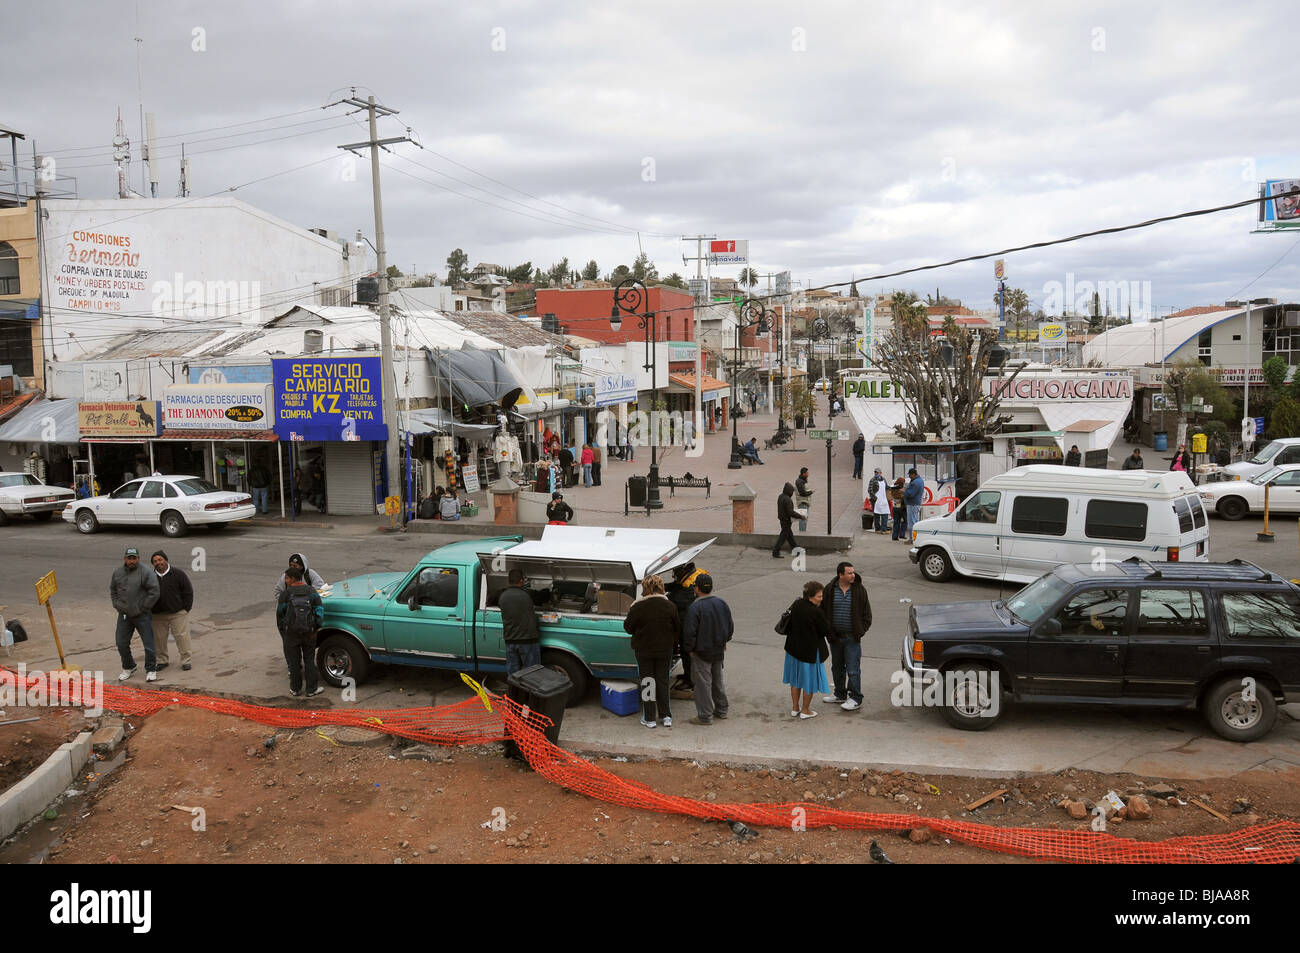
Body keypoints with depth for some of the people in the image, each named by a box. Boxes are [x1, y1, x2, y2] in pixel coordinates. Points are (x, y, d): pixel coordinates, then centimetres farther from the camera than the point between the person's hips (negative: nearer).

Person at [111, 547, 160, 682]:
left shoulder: (146, 573, -11)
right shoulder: (117, 573, 6)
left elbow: (154, 592, -12)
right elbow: (112, 590, 20)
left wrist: (143, 608, -9)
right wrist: (117, 605, 8)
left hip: (142, 615, -5)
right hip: (124, 615, 5)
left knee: (149, 644, -3)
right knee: (121, 643, 9)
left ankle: (151, 670, 11)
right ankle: (128, 668, 29)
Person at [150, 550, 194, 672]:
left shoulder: (178, 573, -6)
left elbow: (188, 591, -2)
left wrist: (186, 609, -6)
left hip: (178, 613, -3)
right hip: (158, 615, 3)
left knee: (181, 636, -3)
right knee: (159, 638, 9)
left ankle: (186, 661, 6)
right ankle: (162, 661, 23)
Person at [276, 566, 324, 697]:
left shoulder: (285, 594, -9)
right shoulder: (311, 592, -3)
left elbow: (280, 614, -5)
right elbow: (320, 612, -5)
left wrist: (282, 629, 9)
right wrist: (316, 628, 6)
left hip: (291, 633, -1)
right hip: (309, 632, 1)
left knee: (294, 661, 12)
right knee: (309, 659, 12)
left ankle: (295, 689, 19)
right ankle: (311, 689, 15)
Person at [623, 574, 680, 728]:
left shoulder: (638, 607, -16)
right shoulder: (670, 606, -7)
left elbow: (628, 626, -6)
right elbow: (678, 629, 2)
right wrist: (672, 643, 18)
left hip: (643, 650, -2)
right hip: (665, 650, 2)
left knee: (647, 681, 9)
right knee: (663, 681, 14)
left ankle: (650, 718, 12)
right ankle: (666, 716, 17)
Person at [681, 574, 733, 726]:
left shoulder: (695, 607, -20)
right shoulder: (722, 604, 3)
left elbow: (689, 631, -20)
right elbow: (730, 626, 13)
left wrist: (689, 648, -6)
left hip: (701, 652, -7)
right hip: (719, 651, 7)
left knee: (703, 683, 0)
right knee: (717, 680, 20)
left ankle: (705, 716, 4)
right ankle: (722, 710, 30)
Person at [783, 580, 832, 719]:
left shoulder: (796, 604, -6)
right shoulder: (816, 612, -25)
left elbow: (786, 626, 4)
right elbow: (826, 631, -13)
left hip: (794, 648, 6)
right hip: (810, 650, -6)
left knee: (796, 678, 20)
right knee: (809, 679, 11)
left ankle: (795, 708, 30)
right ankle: (805, 710, 22)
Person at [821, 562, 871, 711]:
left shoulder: (860, 590, -6)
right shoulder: (830, 589, -3)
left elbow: (866, 614, 1)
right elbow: (823, 610, 5)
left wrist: (861, 631, -6)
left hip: (852, 637, -3)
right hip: (835, 636, 3)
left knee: (853, 669, -3)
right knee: (837, 667, 16)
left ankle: (856, 699, 7)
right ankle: (840, 694, 32)